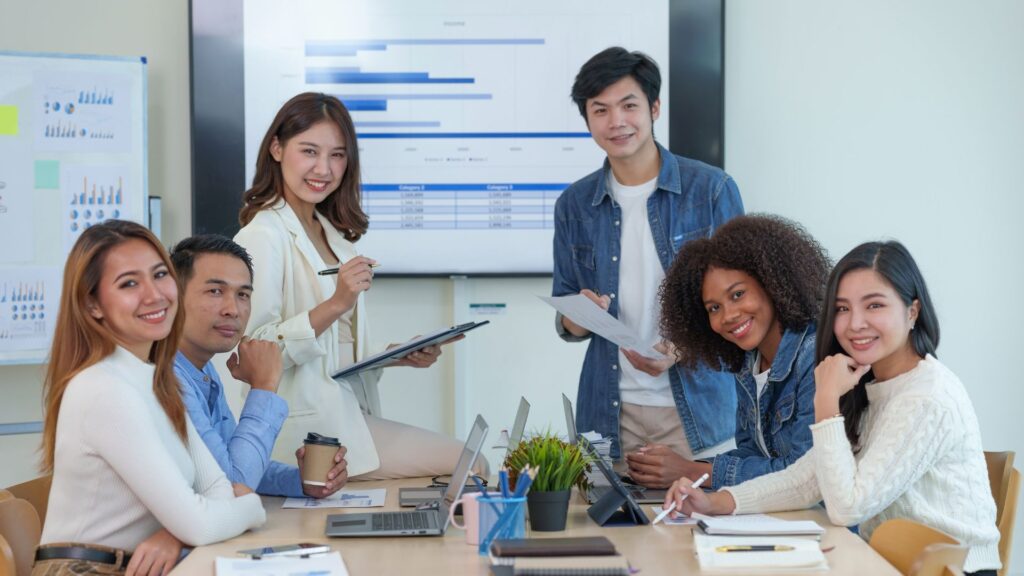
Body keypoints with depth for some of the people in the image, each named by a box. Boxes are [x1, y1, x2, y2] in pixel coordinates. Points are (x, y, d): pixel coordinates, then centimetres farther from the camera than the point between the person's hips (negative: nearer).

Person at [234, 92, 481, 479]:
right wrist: (335, 305, -27)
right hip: (306, 429, -9)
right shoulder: (262, 236, -10)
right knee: (468, 465, -15)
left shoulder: (335, 234, 17)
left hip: (348, 414, 9)